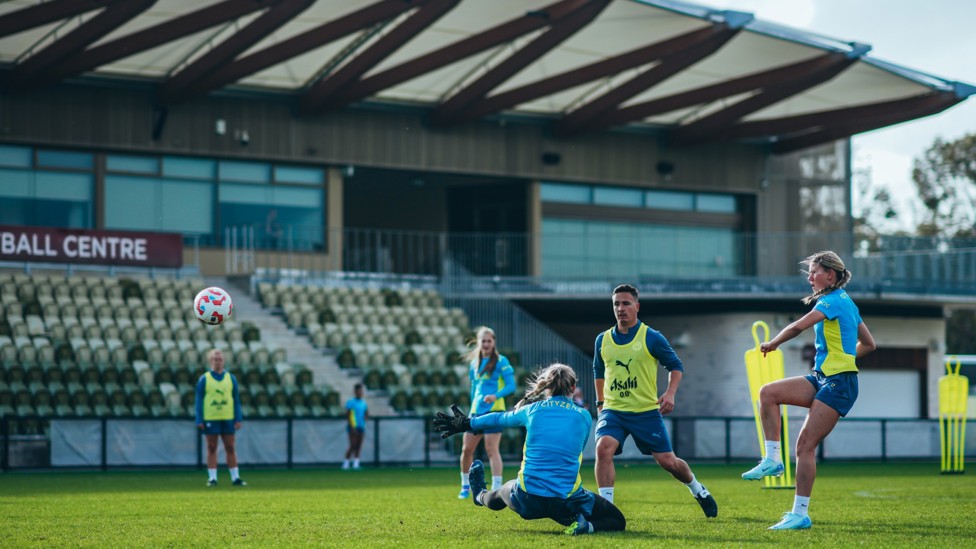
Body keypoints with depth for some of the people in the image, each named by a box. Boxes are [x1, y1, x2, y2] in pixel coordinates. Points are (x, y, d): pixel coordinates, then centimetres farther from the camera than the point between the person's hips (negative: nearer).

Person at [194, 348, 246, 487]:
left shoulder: (231, 378, 8)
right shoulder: (204, 379, 2)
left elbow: (236, 400, 9)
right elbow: (199, 401, 2)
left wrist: (238, 419, 3)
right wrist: (199, 421, -5)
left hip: (228, 418, 2)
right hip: (210, 419, -2)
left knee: (230, 448, 3)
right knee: (211, 449, 2)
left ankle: (235, 477, 6)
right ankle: (212, 478, 5)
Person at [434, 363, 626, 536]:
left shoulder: (532, 409, 5)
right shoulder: (584, 416, 3)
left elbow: (499, 419, 24)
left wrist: (466, 424, 42)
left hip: (527, 500, 3)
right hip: (568, 502, -2)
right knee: (617, 521, 14)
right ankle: (585, 526, -13)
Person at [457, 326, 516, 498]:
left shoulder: (501, 361, -5)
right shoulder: (474, 363, 14)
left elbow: (511, 386, -11)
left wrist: (496, 396, -27)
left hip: (494, 410, -6)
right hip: (476, 411, 6)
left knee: (491, 449, -12)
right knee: (466, 449, 7)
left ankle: (497, 489, -11)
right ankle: (465, 486, 23)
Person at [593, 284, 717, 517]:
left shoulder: (652, 338, -5)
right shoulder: (602, 340, 5)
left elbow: (676, 366, 2)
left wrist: (670, 393, -14)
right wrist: (600, 403, 18)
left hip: (646, 411, -2)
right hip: (613, 411, 2)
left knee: (667, 461, 3)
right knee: (603, 447, -25)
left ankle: (697, 490, 35)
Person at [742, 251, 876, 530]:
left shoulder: (834, 301, -10)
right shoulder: (846, 302, 19)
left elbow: (799, 326, -23)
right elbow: (868, 344, 25)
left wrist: (772, 344, -7)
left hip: (839, 384, -9)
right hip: (823, 378, 9)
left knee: (806, 445, -12)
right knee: (768, 392, -5)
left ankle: (800, 514, -9)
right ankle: (772, 459, -6)